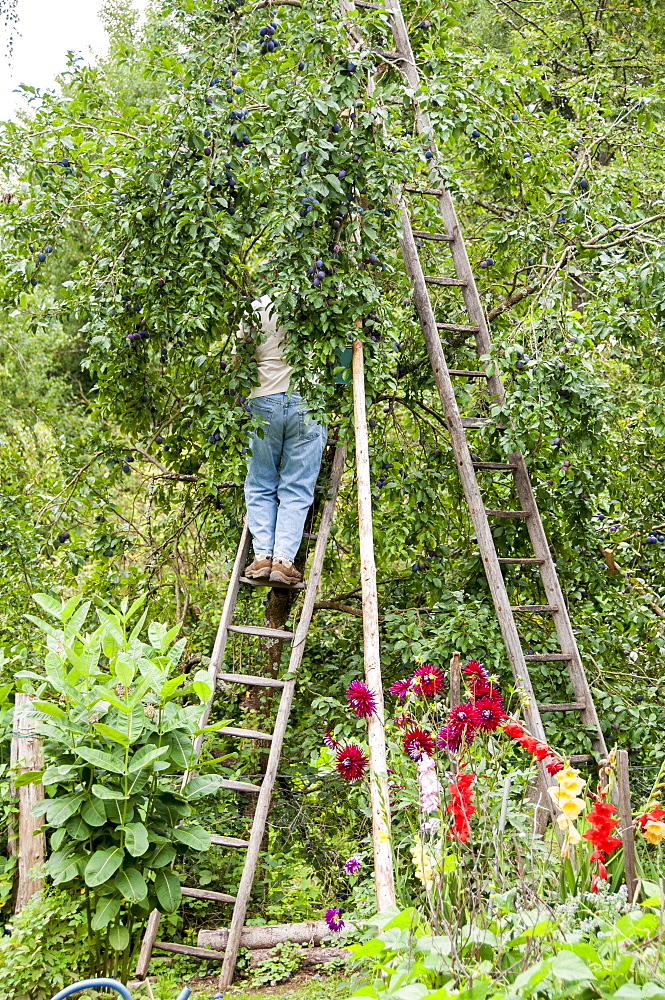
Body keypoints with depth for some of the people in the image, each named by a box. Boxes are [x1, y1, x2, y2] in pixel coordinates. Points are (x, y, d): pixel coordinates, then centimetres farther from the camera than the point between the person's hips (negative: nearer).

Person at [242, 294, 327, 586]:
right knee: (296, 491, 3)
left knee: (260, 486, 11)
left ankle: (262, 555, 2)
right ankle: (284, 560, -4)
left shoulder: (257, 307, 5)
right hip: (308, 401, -1)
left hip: (264, 401, 1)